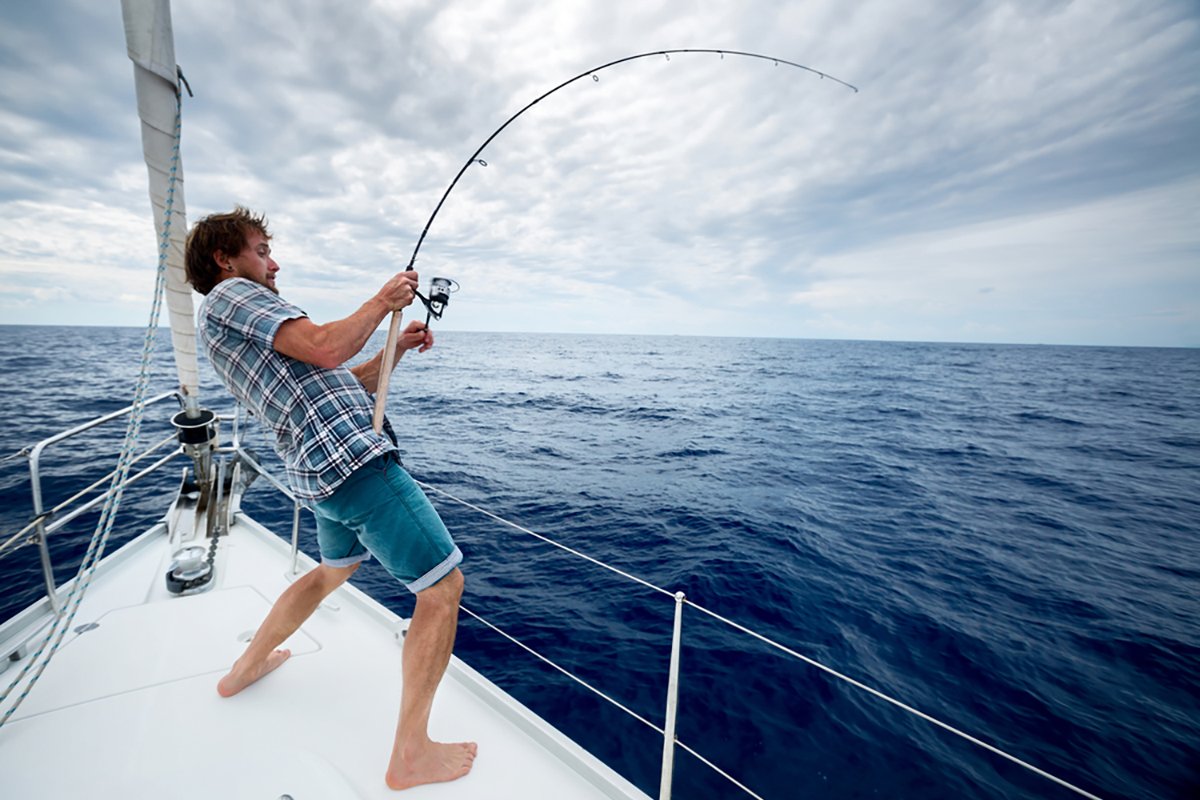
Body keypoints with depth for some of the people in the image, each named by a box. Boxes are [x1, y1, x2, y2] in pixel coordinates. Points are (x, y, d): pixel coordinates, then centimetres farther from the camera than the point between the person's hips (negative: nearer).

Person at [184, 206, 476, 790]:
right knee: (442, 584, -7)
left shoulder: (242, 325, 27)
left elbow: (341, 385, 23)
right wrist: (383, 300, -4)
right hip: (353, 459, -11)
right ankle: (410, 755, 2)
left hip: (319, 473, 11)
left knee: (336, 568, 34)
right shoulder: (229, 295, -1)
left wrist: (397, 349, 14)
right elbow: (327, 349, -19)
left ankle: (246, 668, 49)